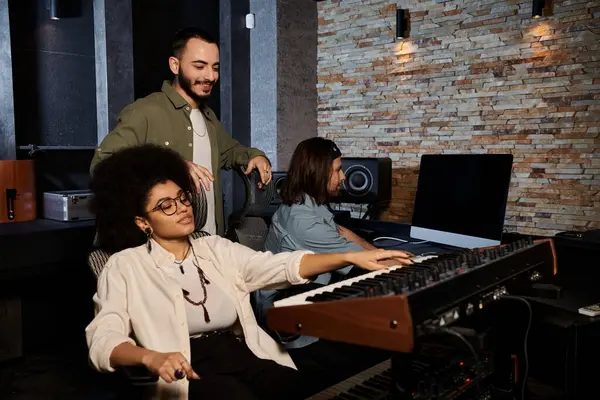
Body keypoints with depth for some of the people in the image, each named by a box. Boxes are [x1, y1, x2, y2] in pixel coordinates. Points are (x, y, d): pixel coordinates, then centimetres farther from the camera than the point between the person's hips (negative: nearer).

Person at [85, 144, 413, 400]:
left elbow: (282, 266, 6)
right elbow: (103, 340, -6)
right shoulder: (126, 266, 4)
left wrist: (351, 257, -6)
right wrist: (151, 357, -28)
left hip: (247, 360, 4)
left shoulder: (216, 248, 15)